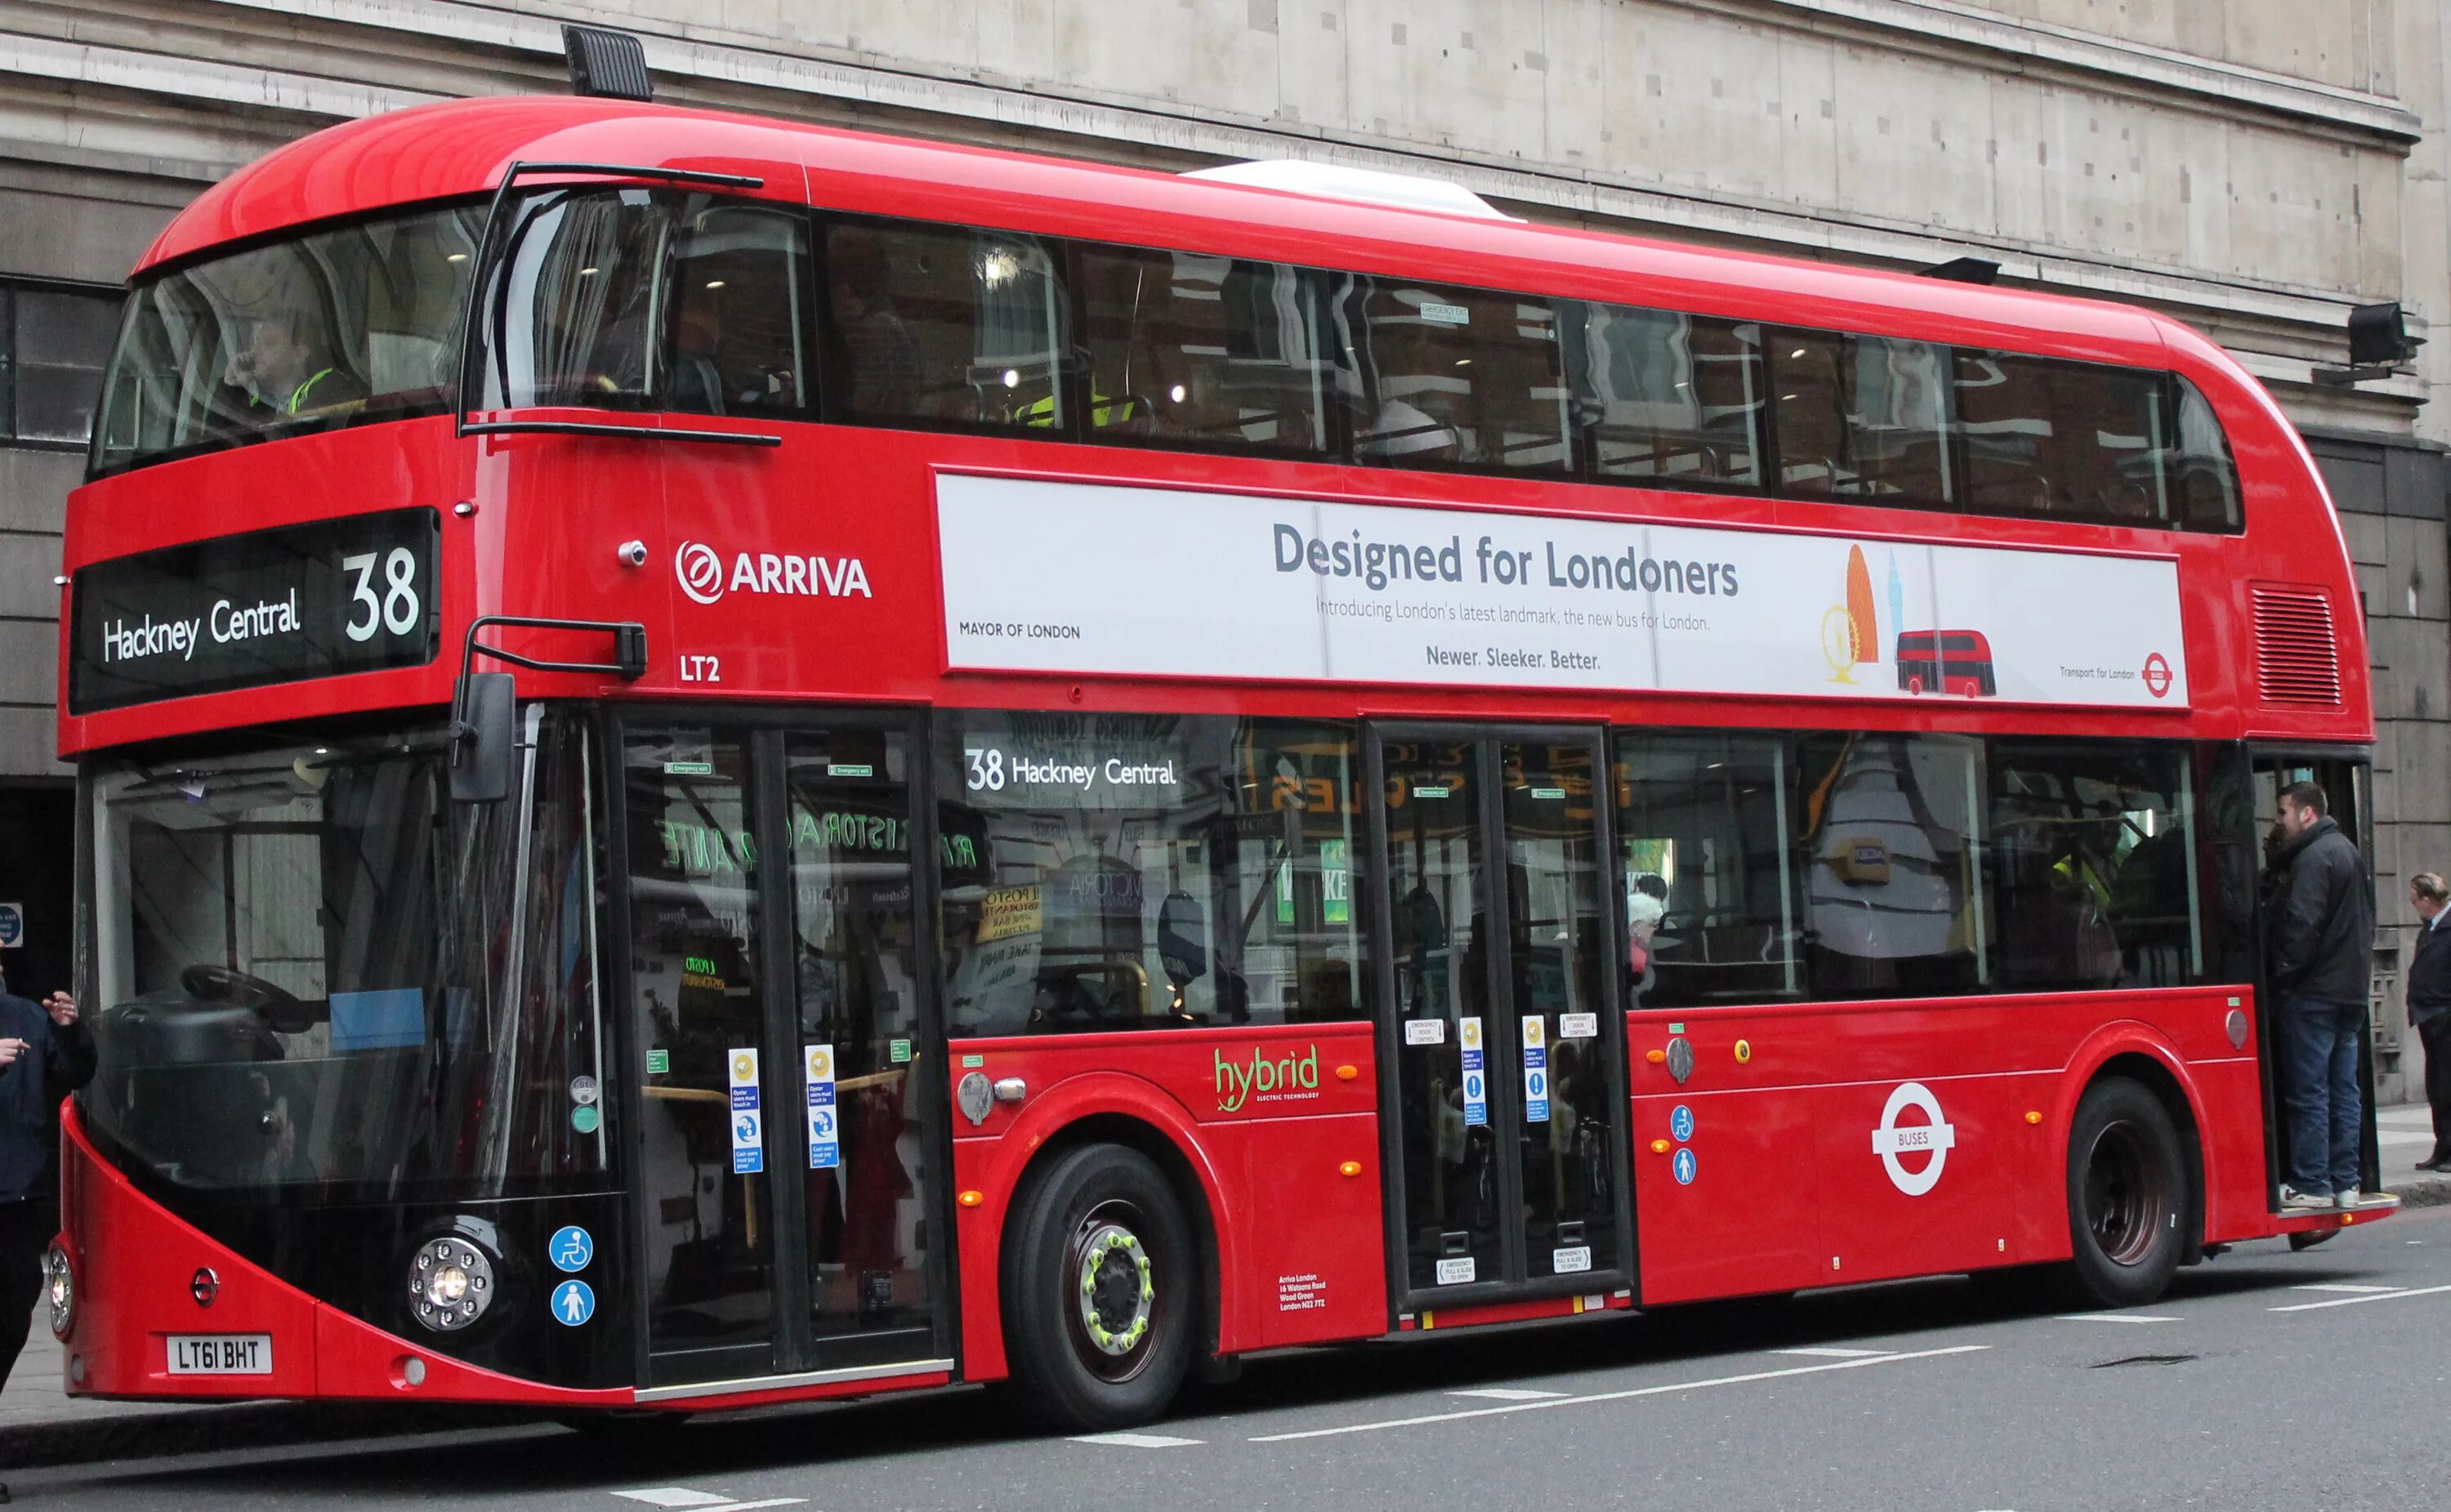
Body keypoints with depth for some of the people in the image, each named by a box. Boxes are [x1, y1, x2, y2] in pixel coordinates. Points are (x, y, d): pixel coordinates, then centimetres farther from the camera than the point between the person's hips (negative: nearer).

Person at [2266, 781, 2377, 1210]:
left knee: (2307, 1090, -6)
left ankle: (2311, 1184, -6)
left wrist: (2283, 976, -12)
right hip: (2351, 990, 10)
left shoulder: (2313, 857, -13)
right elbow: (2365, 920, 22)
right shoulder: (2348, 850, 18)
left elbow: (2303, 925, -20)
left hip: (2314, 993, -10)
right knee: (2342, 1089, 10)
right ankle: (2344, 1182, 11)